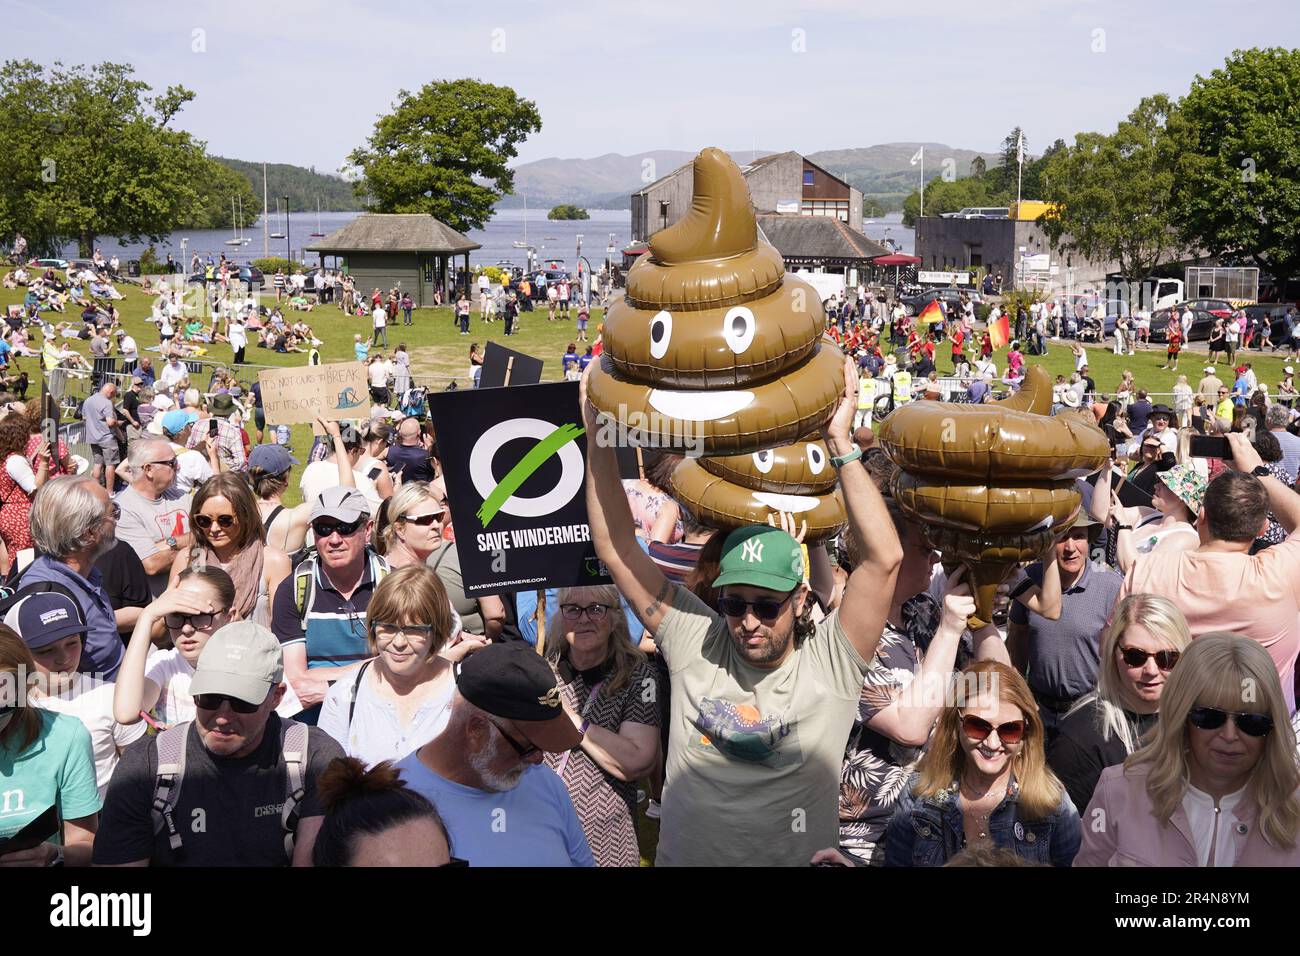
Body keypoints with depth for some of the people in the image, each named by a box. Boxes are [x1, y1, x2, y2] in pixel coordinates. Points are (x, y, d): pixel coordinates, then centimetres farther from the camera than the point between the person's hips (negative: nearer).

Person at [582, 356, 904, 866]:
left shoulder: (830, 662, -6)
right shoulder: (697, 643, -1)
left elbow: (884, 557, -17)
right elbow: (616, 549, -2)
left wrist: (840, 444, -19)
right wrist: (599, 439, -9)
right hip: (684, 857, 2)